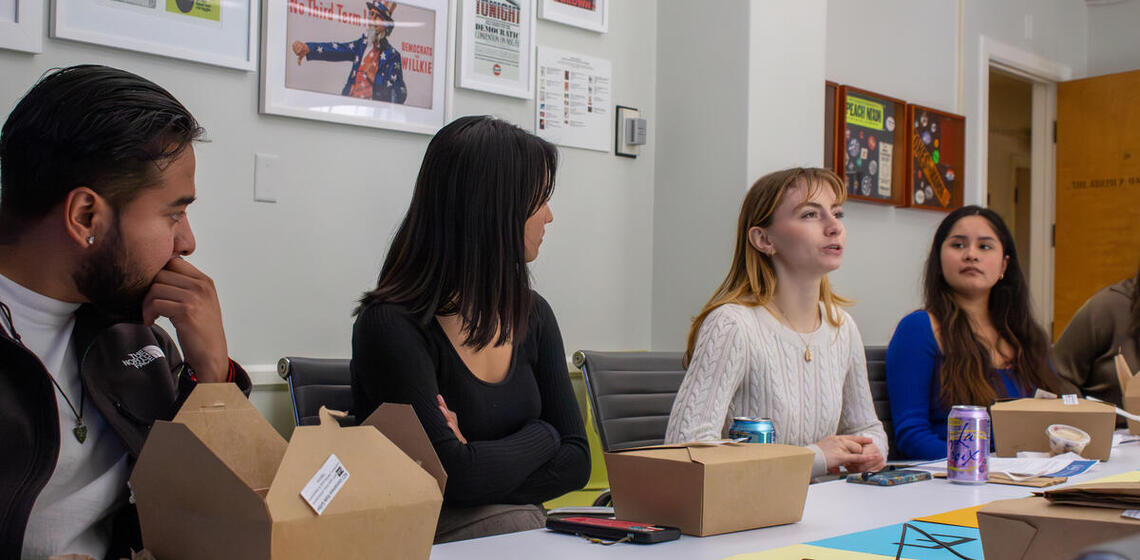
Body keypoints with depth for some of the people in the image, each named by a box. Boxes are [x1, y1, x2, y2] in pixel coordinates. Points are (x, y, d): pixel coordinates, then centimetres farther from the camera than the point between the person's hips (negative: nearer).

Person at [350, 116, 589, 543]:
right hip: (423, 535, -5)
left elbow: (576, 459, 1)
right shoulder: (390, 326, -16)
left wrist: (482, 462, -15)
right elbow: (457, 474, -23)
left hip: (517, 524, 5)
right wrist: (541, 436, -7)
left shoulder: (532, 315, 6)